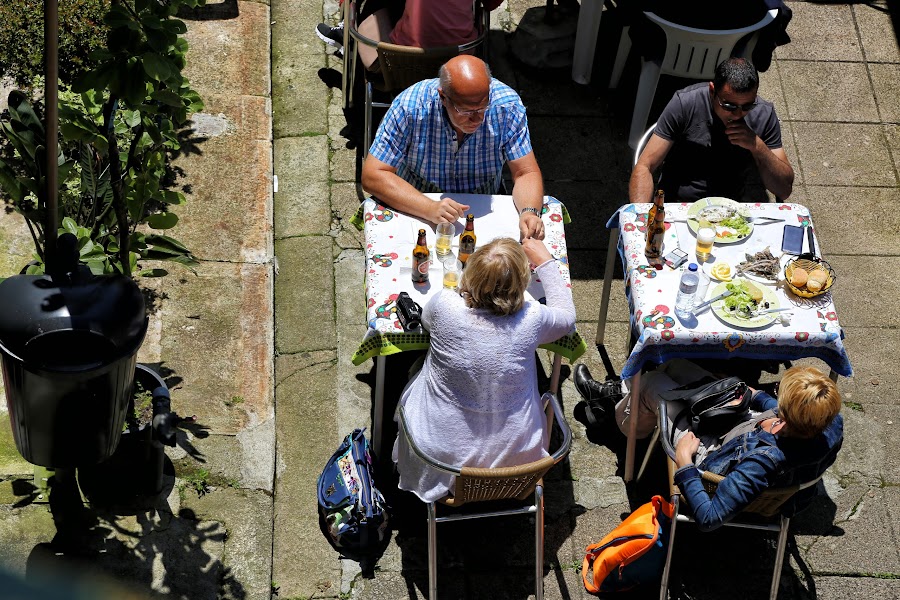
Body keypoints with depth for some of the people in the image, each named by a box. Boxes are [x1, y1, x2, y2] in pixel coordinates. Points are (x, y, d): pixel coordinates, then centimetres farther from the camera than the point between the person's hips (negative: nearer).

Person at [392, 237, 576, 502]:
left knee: (417, 376, 31)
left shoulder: (445, 306, -25)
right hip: (512, 453, 1)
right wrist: (546, 263, 7)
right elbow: (567, 316, 2)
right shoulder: (531, 320, -23)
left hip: (443, 448, -1)